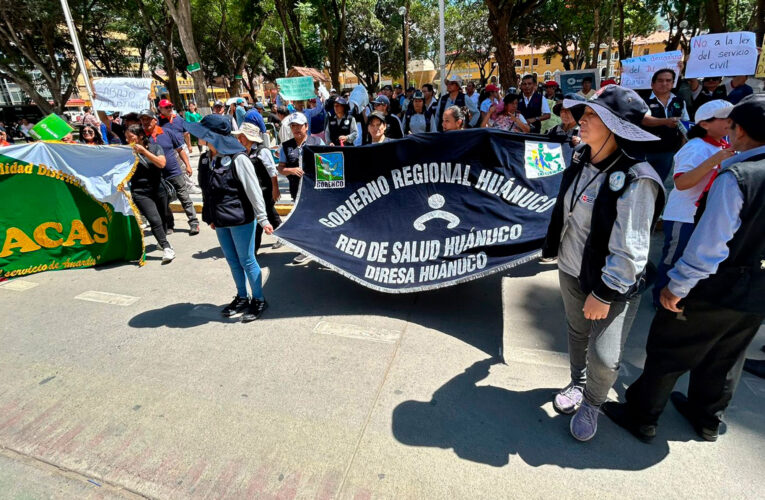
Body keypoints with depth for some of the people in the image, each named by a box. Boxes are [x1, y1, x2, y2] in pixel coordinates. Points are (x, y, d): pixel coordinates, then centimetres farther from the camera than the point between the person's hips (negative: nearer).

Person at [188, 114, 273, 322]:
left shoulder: (237, 158, -15)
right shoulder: (205, 159, 6)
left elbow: (253, 189, -15)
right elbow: (206, 191, 13)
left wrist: (262, 218, -16)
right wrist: (210, 216, 16)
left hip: (240, 219, -7)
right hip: (220, 221, 7)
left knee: (247, 261, 3)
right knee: (233, 261, 17)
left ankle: (259, 300, 21)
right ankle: (242, 298, 35)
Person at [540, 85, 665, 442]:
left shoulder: (635, 180, -24)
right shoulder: (581, 159, -2)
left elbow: (628, 249, -23)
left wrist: (604, 294, -18)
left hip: (612, 282, -6)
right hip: (571, 271, 6)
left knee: (604, 357, 2)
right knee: (577, 334, 23)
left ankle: (592, 404, 34)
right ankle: (578, 384, 49)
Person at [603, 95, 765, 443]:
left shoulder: (735, 177, -24)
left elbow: (709, 245, -26)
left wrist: (676, 287, -17)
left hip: (714, 291, -7)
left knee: (667, 353, 9)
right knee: (724, 359, 24)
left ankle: (640, 417, 24)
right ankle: (707, 419, 45)